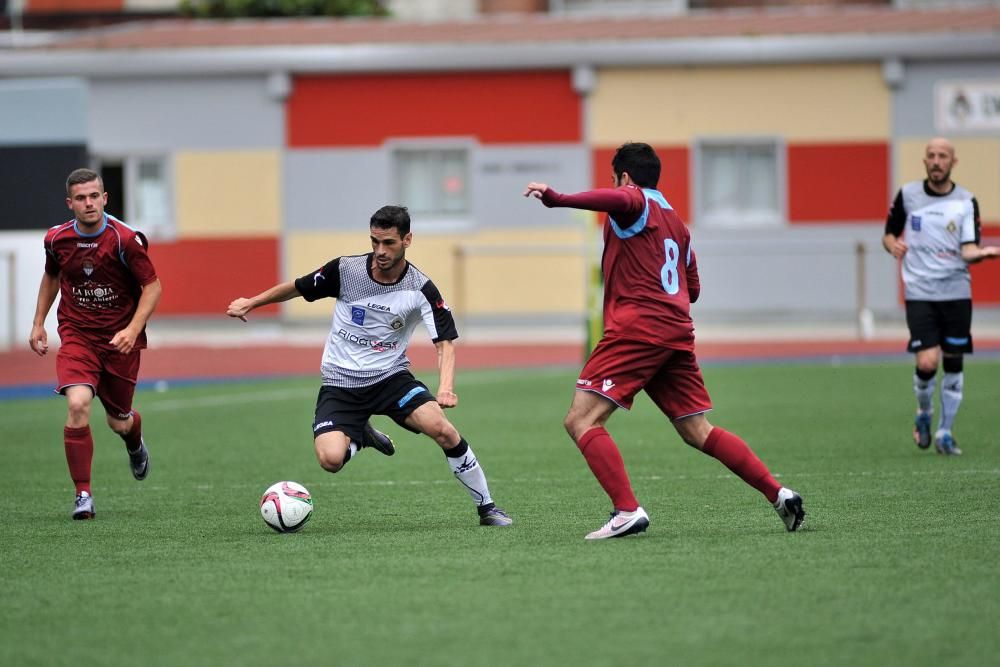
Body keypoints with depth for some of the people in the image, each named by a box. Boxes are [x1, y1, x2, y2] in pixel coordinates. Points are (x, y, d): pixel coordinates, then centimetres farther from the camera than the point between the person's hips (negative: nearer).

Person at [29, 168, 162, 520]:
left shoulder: (126, 239, -16)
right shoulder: (56, 239, -4)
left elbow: (152, 286, -9)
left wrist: (133, 329, -21)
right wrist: (38, 323, 16)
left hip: (120, 339, -1)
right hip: (76, 335, 1)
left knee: (119, 422, 10)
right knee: (78, 404, -23)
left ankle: (135, 443, 52)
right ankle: (83, 494, -14)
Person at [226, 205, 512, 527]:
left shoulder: (421, 289, -13)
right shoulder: (345, 270, -10)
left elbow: (445, 341, -14)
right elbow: (298, 287, 7)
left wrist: (445, 387, -32)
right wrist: (249, 304, 15)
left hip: (391, 377, -1)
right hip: (340, 383, 1)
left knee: (443, 429, -27)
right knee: (331, 459, -24)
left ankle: (486, 507, -7)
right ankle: (360, 437, 16)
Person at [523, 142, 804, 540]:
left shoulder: (637, 203, 0)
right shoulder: (676, 222, 25)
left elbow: (618, 199, -26)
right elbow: (693, 290, 28)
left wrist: (557, 199, -36)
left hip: (636, 328, -8)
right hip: (678, 334, 8)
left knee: (581, 420, -9)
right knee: (698, 432, 15)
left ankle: (627, 511, -22)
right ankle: (778, 494, 8)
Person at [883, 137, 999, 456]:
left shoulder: (966, 201, 1)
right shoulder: (907, 194, 4)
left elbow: (968, 250, -6)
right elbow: (889, 234, 14)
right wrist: (893, 245, -9)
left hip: (956, 291, 1)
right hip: (919, 293, -1)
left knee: (954, 363, 2)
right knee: (927, 362, -14)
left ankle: (945, 432, 16)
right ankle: (923, 413, 16)